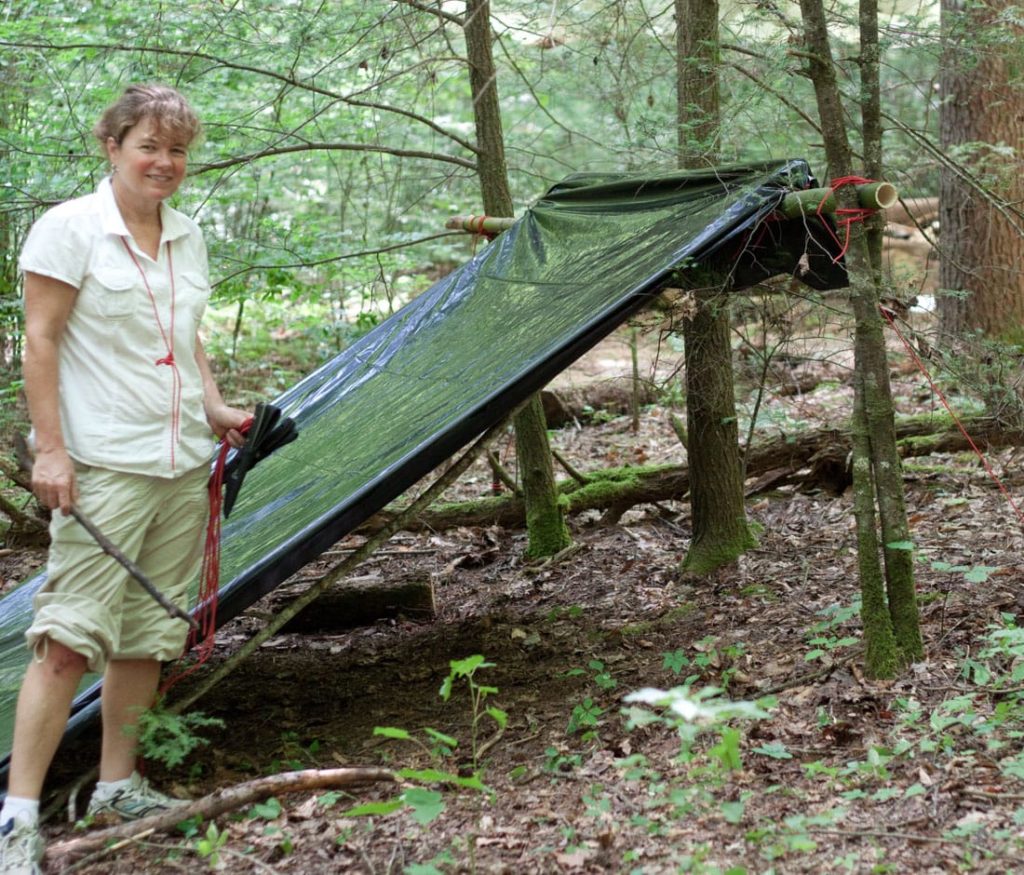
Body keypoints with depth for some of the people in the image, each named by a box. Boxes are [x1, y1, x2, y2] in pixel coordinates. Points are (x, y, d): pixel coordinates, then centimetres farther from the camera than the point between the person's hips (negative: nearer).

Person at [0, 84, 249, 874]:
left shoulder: (187, 236, 13)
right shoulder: (70, 229, -7)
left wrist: (215, 409, 8)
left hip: (183, 465, 7)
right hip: (105, 466, -7)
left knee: (148, 634, 11)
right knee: (70, 637, -11)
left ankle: (118, 788, 23)